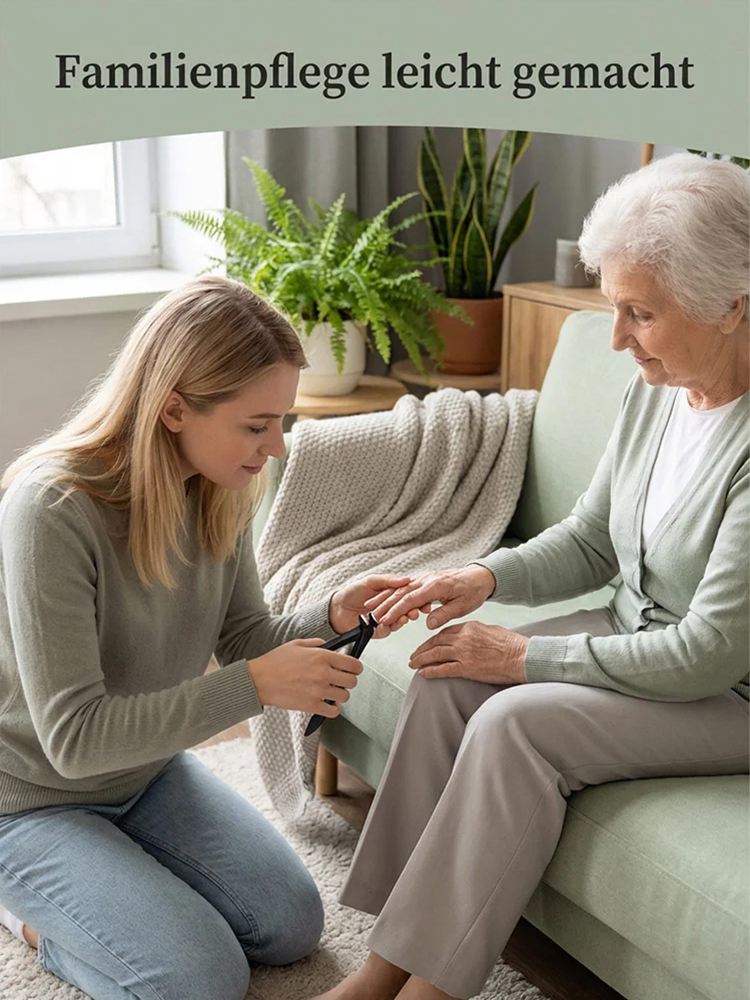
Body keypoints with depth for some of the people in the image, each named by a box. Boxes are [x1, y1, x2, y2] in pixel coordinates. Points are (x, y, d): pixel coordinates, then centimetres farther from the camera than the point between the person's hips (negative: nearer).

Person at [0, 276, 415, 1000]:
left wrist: (332, 615, -20)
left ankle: (78, 897, 21)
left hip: (149, 770, 7)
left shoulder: (218, 489, -11)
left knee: (292, 926, 4)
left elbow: (243, 638, 1)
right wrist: (256, 687, -35)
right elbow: (74, 736, -32)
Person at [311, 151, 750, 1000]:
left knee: (518, 722, -26)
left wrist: (529, 656, -20)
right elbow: (589, 541, 10)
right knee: (448, 674, -11)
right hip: (639, 634, 8)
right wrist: (487, 576, -9)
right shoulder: (657, 388, -1)